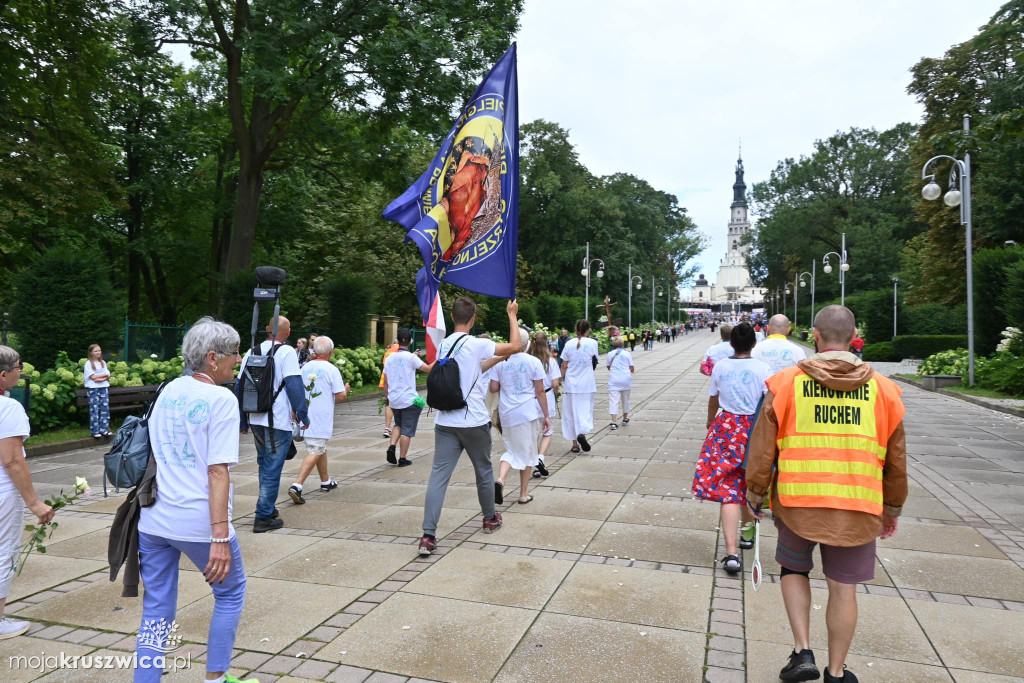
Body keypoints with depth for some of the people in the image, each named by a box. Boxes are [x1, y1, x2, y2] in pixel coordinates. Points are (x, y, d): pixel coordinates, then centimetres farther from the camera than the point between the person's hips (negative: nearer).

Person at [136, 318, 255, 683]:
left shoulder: (168, 391, 8)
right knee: (231, 593, 17)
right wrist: (220, 538, -19)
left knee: (156, 609, 15)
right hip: (198, 523, -6)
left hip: (154, 519, 6)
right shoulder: (222, 400, -13)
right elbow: (217, 472, -19)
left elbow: (155, 456, 15)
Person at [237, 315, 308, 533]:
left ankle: (267, 507, 33)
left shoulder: (252, 352, 9)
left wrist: (242, 421, 17)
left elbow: (239, 386, 11)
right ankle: (263, 517, 5)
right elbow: (294, 386, -16)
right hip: (278, 421, -6)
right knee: (272, 469, 1)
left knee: (264, 464, 22)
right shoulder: (286, 352, -10)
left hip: (255, 420, 7)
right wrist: (303, 416, -8)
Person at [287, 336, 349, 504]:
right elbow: (340, 396, -12)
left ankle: (326, 482, 33)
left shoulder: (305, 368, 7)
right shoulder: (332, 370, -10)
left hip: (306, 416, 7)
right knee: (315, 452, -6)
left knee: (320, 448, 21)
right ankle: (297, 486, -17)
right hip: (322, 419, -7)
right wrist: (346, 389, 8)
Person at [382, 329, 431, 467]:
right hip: (409, 400, -5)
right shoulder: (411, 357, -11)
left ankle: (392, 447, 3)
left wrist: (387, 397, 19)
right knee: (407, 430, 4)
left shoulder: (390, 358, 6)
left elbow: (385, 382, 10)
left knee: (398, 425, 24)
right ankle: (402, 459, 7)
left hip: (393, 400, 5)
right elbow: (428, 369, -13)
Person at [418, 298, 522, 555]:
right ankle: (490, 519, 35)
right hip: (474, 422, -4)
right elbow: (514, 346, -1)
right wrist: (512, 315, 10)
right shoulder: (476, 344, -11)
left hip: (445, 423, 5)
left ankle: (428, 536, -6)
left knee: (438, 475, 0)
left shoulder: (444, 346, 9)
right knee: (484, 471, 17)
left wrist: (497, 358, 27)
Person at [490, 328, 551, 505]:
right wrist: (546, 415, 1)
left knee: (512, 450, 16)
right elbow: (540, 392, -6)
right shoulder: (533, 362, -6)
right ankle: (524, 495, 18)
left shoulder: (500, 362, 1)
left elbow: (493, 389, 2)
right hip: (529, 413, -2)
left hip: (507, 413, 3)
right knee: (527, 452, 11)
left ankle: (500, 479, -11)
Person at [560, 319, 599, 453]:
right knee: (585, 410, 5)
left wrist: (563, 381, 12)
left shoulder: (569, 344, 0)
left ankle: (575, 444, 14)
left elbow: (564, 366, 2)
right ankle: (582, 433, -24)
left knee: (571, 412, 10)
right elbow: (595, 360, 7)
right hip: (587, 384, -2)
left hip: (571, 383, 2)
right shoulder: (592, 343, -5)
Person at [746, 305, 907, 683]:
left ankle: (803, 652, 18)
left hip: (796, 501, -1)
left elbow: (763, 448, -4)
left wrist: (755, 493, 9)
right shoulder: (882, 389, -1)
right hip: (857, 509, 1)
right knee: (843, 588, 14)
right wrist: (892, 508, 21)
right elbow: (896, 460, 7)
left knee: (794, 570, 23)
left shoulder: (787, 382, -8)